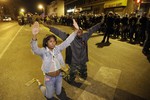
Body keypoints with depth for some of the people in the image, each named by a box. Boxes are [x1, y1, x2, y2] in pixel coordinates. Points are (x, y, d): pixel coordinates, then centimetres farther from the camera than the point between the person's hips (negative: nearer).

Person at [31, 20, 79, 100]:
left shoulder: (57, 48, -11)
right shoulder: (43, 51, -22)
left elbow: (67, 41, -19)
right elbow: (35, 49, -43)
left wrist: (76, 30, -29)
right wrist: (34, 36, -63)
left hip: (58, 76, 4)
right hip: (49, 78, -3)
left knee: (58, 93, 27)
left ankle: (54, 86, 57)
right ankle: (40, 85, 46)